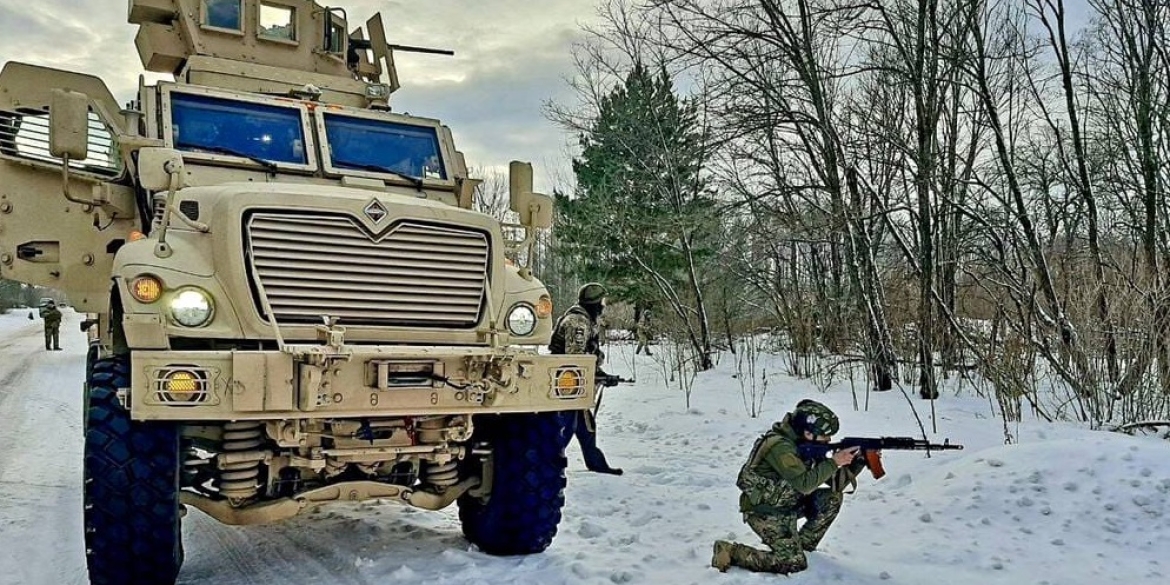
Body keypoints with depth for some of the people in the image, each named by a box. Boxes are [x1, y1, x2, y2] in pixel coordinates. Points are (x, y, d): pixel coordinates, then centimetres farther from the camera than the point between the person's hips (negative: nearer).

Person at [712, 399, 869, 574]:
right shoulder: (780, 446, -26)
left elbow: (835, 483, 3)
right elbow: (804, 484, -34)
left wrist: (858, 463, -10)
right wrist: (834, 461, -28)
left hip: (786, 506, 9)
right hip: (764, 512, -9)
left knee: (832, 497, 2)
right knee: (795, 563, -14)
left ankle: (803, 545, 13)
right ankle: (730, 552, -5)